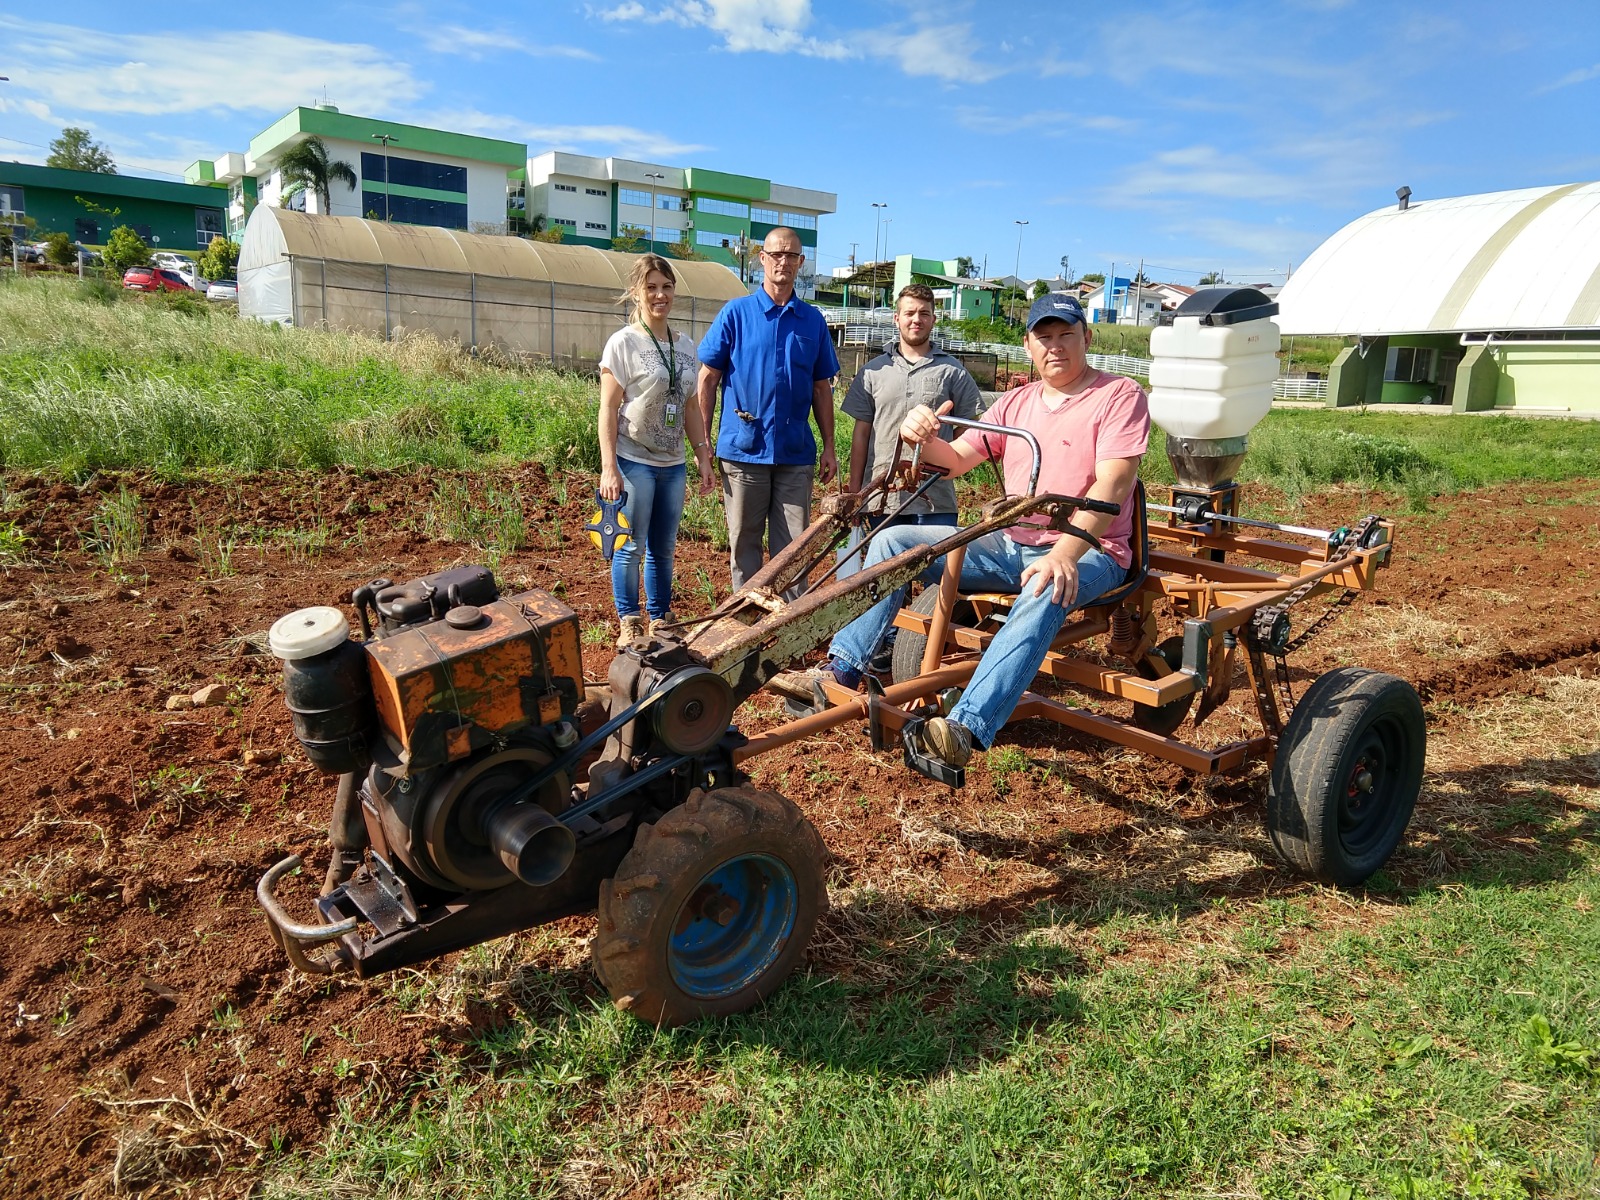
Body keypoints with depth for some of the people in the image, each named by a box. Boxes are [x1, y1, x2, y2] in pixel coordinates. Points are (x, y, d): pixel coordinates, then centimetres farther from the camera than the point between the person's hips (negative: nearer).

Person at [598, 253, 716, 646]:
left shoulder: (685, 345, 8)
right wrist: (609, 468, -16)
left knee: (664, 548, 13)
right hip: (634, 462, -5)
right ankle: (628, 624, 17)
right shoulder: (623, 342, -8)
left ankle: (660, 620, 26)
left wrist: (703, 456, 10)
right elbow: (608, 409, -10)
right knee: (631, 547, 2)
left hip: (673, 463, 5)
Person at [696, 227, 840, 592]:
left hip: (796, 452, 2)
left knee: (793, 545, 5)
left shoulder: (813, 320, 8)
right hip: (743, 448, -2)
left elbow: (821, 388, 12)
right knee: (744, 542, 7)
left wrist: (829, 447, 8)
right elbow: (708, 379, 2)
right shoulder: (736, 312, 1)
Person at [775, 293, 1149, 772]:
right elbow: (957, 460, 10)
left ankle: (965, 729, -55)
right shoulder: (1015, 403, 16)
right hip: (1009, 543, 6)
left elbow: (1112, 485, -17)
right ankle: (842, 669, -9)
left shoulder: (1120, 396, -4)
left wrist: (1064, 554, -31)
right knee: (893, 541, -5)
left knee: (1045, 594, -42)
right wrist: (925, 438, -14)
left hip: (1088, 552, -6)